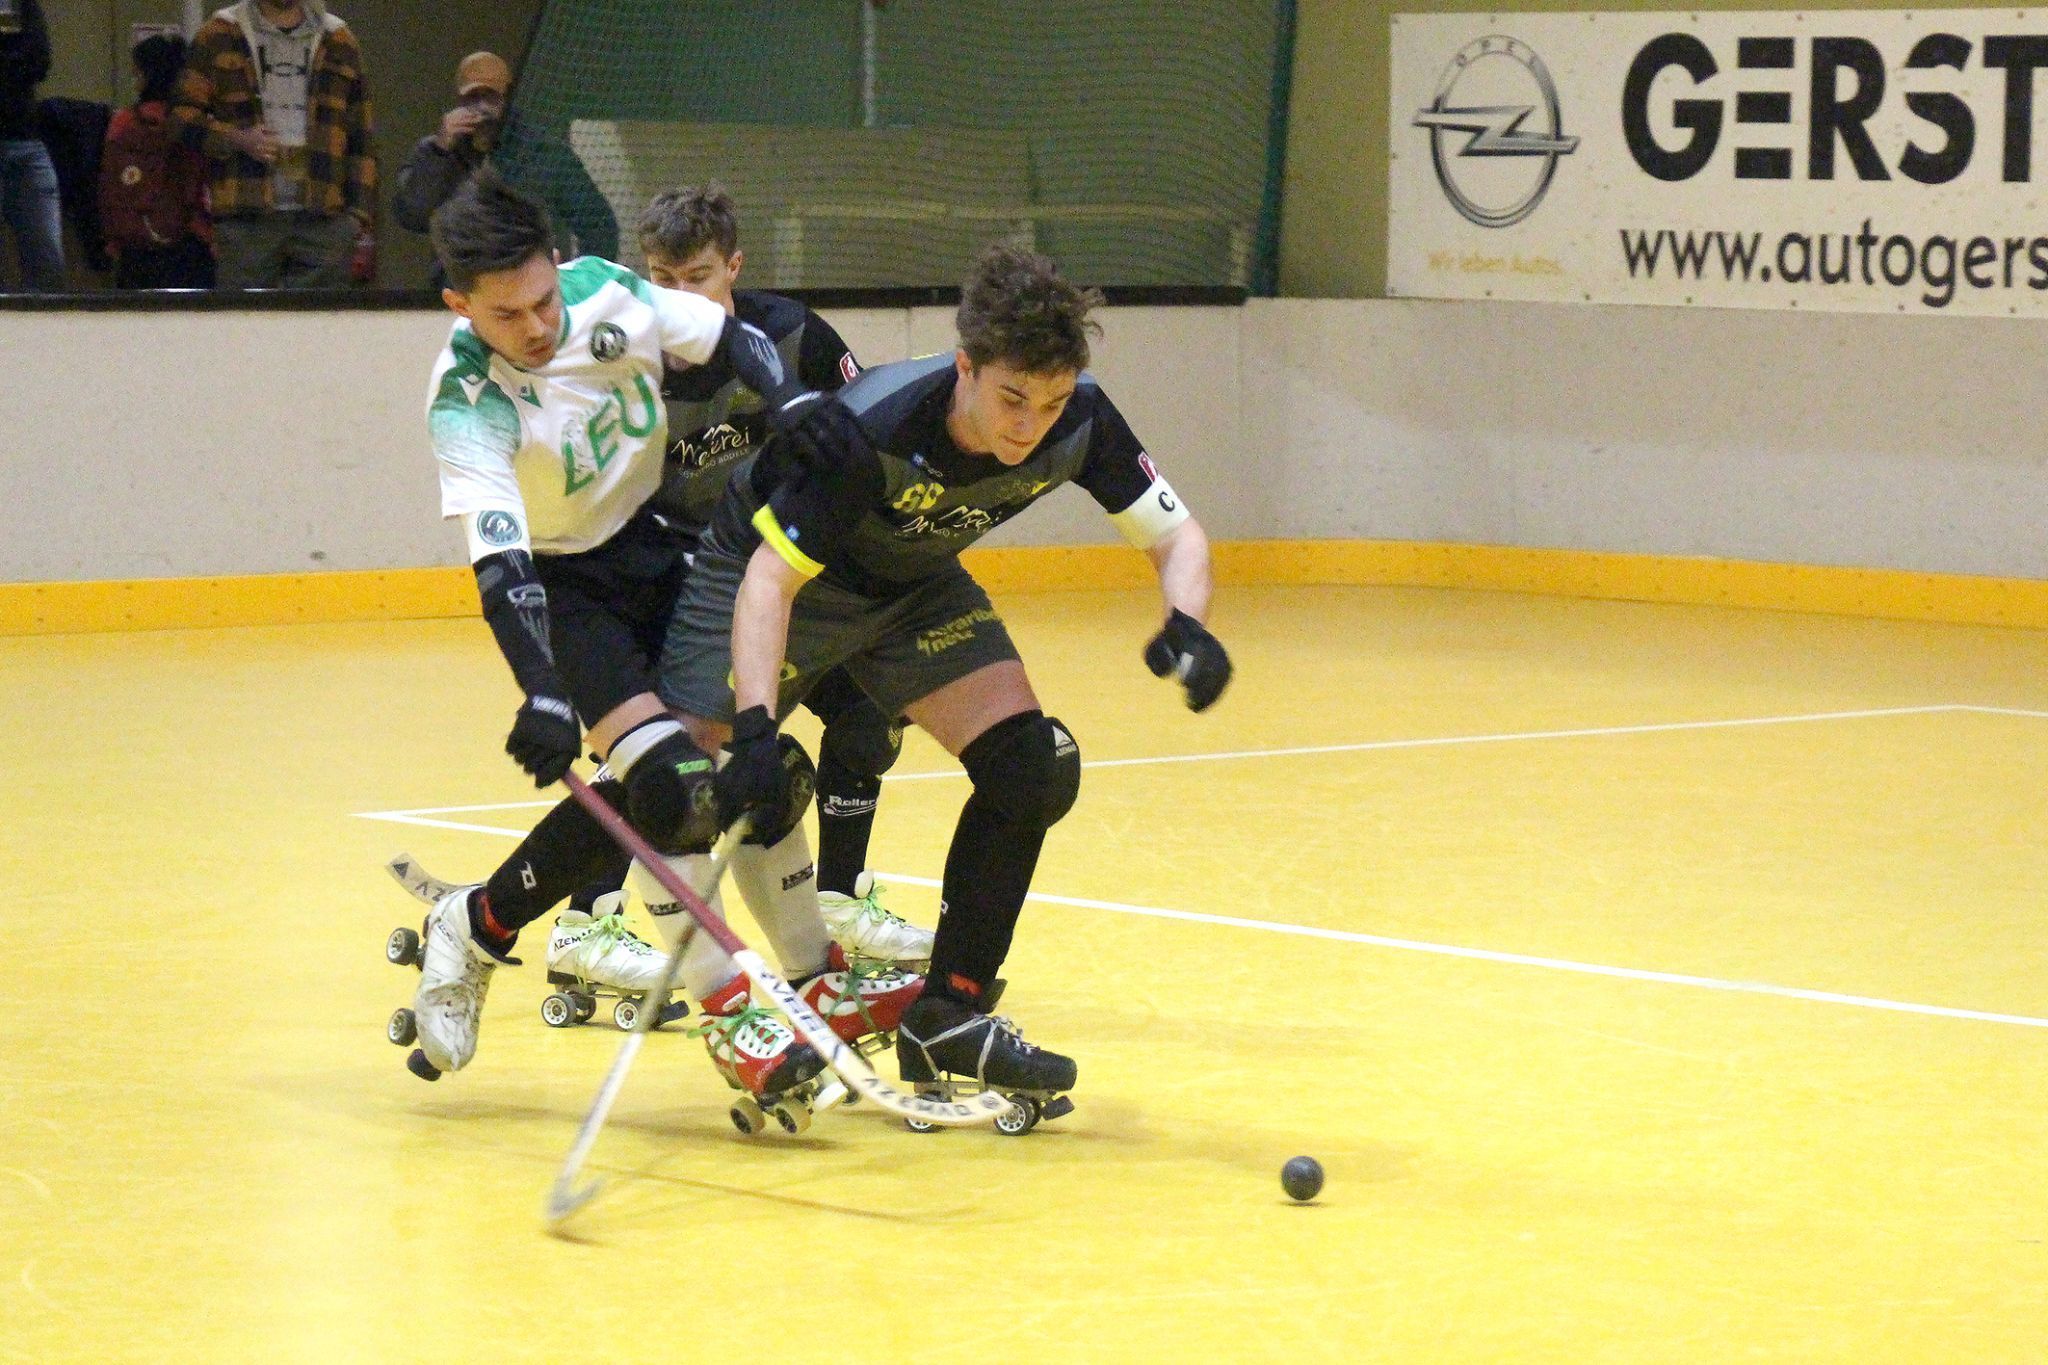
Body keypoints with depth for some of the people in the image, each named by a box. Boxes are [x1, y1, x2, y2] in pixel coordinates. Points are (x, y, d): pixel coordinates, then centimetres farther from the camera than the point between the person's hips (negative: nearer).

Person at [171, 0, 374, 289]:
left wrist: (359, 211, 4)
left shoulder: (338, 41, 15)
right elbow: (182, 113, 6)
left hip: (324, 219, 2)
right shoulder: (219, 36, 9)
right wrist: (236, 140, -11)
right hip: (246, 217, -2)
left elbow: (360, 139, 14)